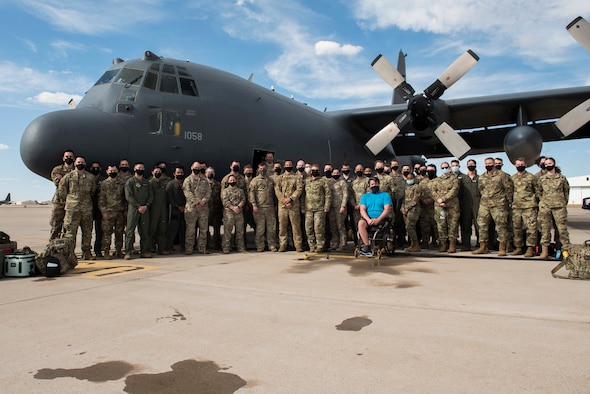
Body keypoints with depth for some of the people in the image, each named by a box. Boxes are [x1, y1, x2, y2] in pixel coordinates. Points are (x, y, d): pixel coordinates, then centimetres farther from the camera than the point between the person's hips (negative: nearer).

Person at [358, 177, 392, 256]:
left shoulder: (385, 195, 14)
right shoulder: (365, 196, 22)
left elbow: (387, 209, 0)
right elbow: (362, 210, 8)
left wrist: (377, 219, -16)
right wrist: (368, 219, -13)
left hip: (381, 219, -2)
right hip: (367, 218, 2)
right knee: (361, 223, -32)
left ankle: (366, 247, -21)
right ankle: (367, 247, -32)